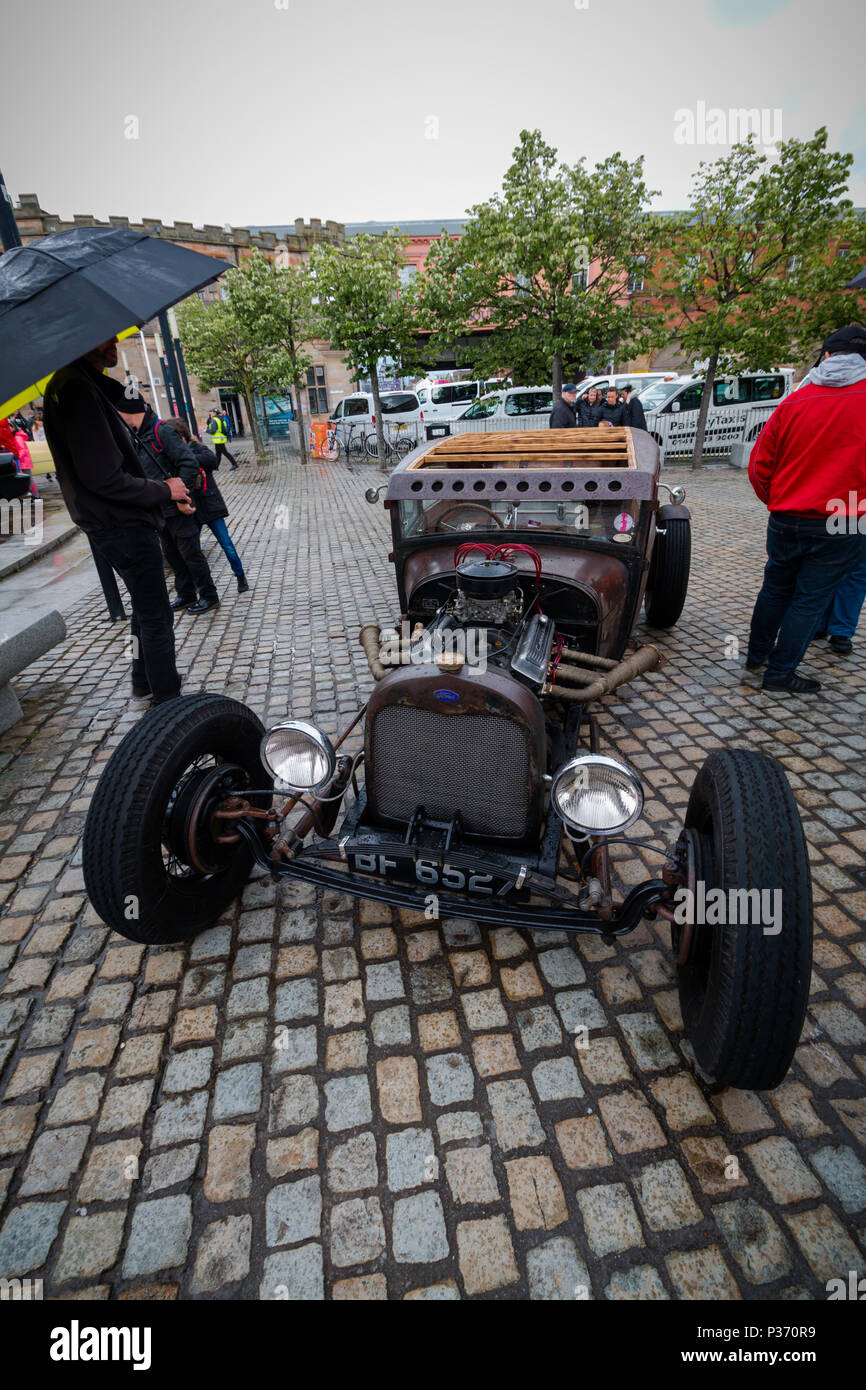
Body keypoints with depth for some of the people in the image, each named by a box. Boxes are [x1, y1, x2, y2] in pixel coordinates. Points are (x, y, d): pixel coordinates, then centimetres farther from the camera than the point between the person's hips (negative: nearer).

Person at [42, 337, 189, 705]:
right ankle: (167, 700, 7)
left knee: (146, 608, 23)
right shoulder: (77, 391, -20)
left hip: (116, 525, 11)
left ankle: (145, 681, 37)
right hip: (124, 527, -11)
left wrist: (164, 489, 13)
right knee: (156, 616, -3)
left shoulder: (85, 385, 14)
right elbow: (104, 478, -25)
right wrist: (164, 490, -13)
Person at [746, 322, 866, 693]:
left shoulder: (793, 402, 0)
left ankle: (756, 654, 32)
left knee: (775, 589, 19)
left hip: (785, 520, 3)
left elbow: (760, 467, 4)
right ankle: (779, 673, 13)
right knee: (810, 599, 7)